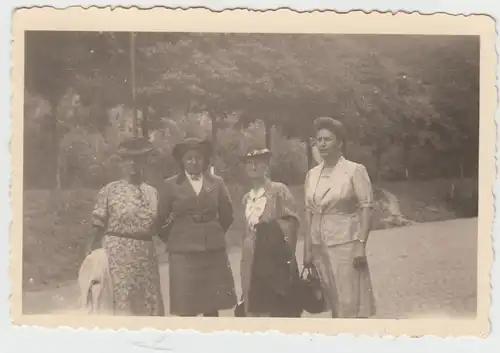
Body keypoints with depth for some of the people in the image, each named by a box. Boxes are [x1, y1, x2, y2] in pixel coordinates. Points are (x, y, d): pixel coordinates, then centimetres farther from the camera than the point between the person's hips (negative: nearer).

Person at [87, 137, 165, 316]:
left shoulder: (152, 192, 10)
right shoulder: (110, 190, -2)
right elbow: (99, 226, -2)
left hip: (146, 254, 5)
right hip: (118, 252, -4)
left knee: (149, 301, 8)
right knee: (121, 301, -4)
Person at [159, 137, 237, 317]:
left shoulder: (217, 182, 6)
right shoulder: (170, 185, 1)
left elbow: (227, 214, 14)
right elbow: (162, 218, 5)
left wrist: (215, 235, 13)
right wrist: (171, 240, 5)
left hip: (214, 251, 2)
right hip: (183, 252, -2)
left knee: (212, 308, 6)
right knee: (186, 310, -1)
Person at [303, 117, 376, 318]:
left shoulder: (355, 170, -6)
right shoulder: (312, 175, 9)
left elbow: (366, 208, -9)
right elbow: (309, 213, 10)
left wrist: (361, 245, -17)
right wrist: (308, 249, 7)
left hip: (346, 244, -5)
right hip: (320, 246, 5)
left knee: (351, 303, -4)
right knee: (334, 303, 10)